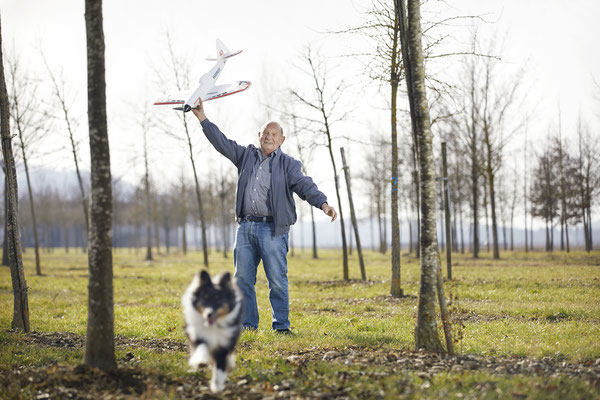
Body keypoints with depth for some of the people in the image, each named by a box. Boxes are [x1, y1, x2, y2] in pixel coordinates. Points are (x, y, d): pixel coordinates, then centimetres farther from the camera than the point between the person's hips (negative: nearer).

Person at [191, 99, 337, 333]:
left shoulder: (288, 164, 3)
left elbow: (305, 186, -9)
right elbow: (222, 143, 17)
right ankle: (248, 323, 15)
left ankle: (281, 325, 4)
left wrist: (323, 204, -26)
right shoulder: (246, 155, 15)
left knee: (277, 280, -5)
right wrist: (202, 119, 13)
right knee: (243, 277, 6)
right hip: (245, 228, 4)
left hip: (272, 229, -4)